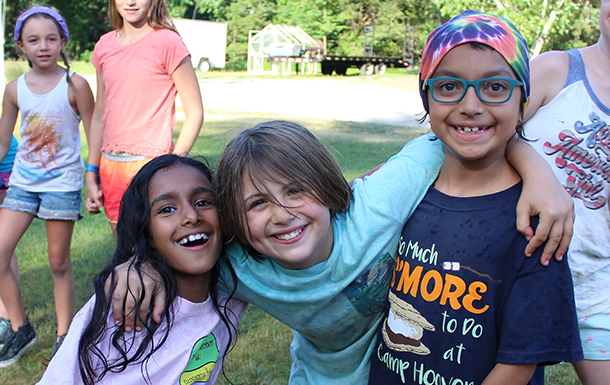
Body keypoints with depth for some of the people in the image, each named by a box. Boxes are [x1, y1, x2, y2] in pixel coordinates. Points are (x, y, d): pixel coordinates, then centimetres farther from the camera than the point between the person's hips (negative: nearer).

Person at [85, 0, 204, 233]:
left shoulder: (166, 41, -6)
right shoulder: (104, 46, 11)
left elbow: (194, 112, -6)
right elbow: (99, 116, 16)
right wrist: (91, 174, 13)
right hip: (110, 167, 5)